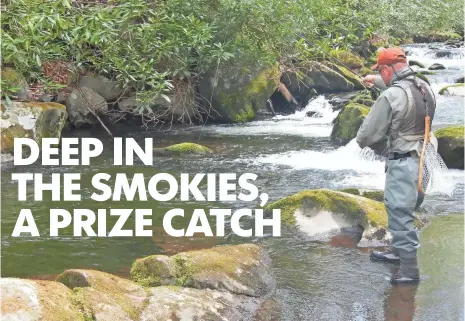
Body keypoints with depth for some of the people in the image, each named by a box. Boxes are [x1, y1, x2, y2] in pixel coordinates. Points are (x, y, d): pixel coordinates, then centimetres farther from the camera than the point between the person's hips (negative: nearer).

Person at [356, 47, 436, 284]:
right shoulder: (424, 87, 4)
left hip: (403, 162, -9)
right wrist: (377, 81, 41)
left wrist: (360, 140, 9)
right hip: (423, 158, 9)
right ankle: (398, 251, 38)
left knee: (400, 213, -2)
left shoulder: (390, 97, -21)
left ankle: (410, 268, 1)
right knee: (399, 209, 23)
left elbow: (368, 135, -13)